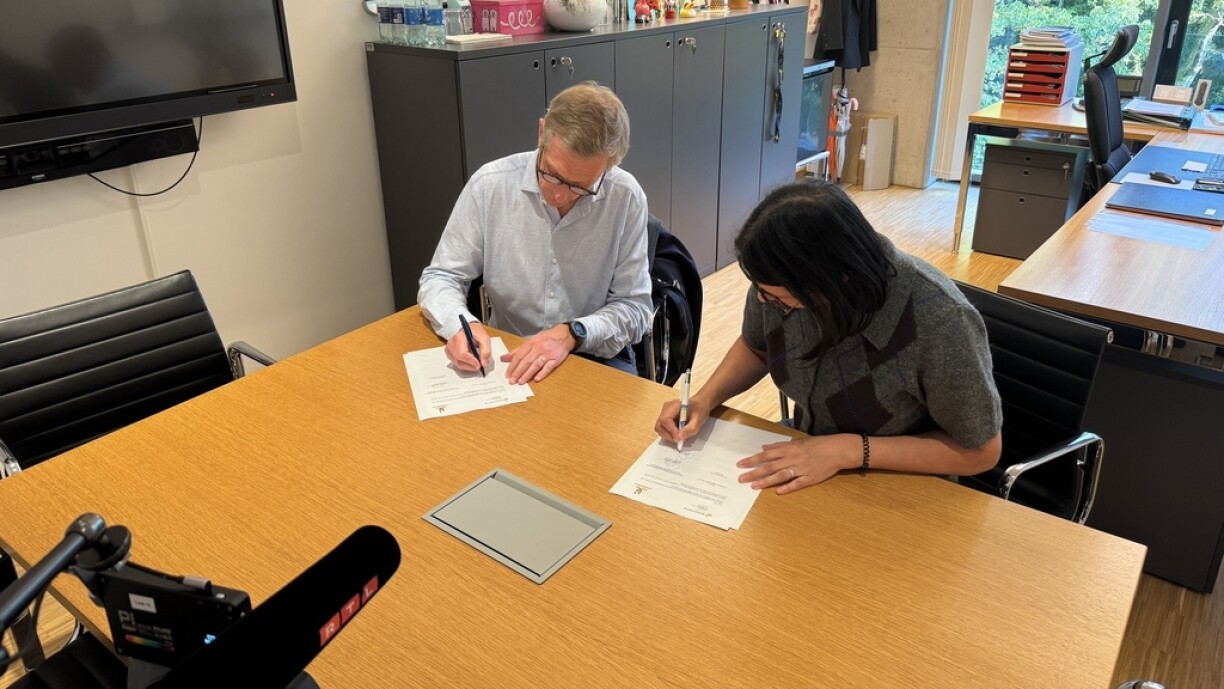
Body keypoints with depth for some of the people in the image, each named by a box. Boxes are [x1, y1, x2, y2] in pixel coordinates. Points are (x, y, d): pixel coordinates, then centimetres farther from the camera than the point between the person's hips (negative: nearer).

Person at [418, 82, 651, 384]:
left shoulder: (626, 198, -11)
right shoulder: (489, 186, -9)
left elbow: (633, 307, -5)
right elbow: (440, 278, 0)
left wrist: (571, 334, -22)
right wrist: (461, 324, -20)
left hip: (595, 358, 0)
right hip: (506, 356, 1)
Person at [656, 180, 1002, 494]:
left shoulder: (939, 320, -31)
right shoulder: (783, 277, -17)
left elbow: (980, 451, -16)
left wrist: (851, 450, -25)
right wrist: (704, 400, -11)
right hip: (806, 466, 5)